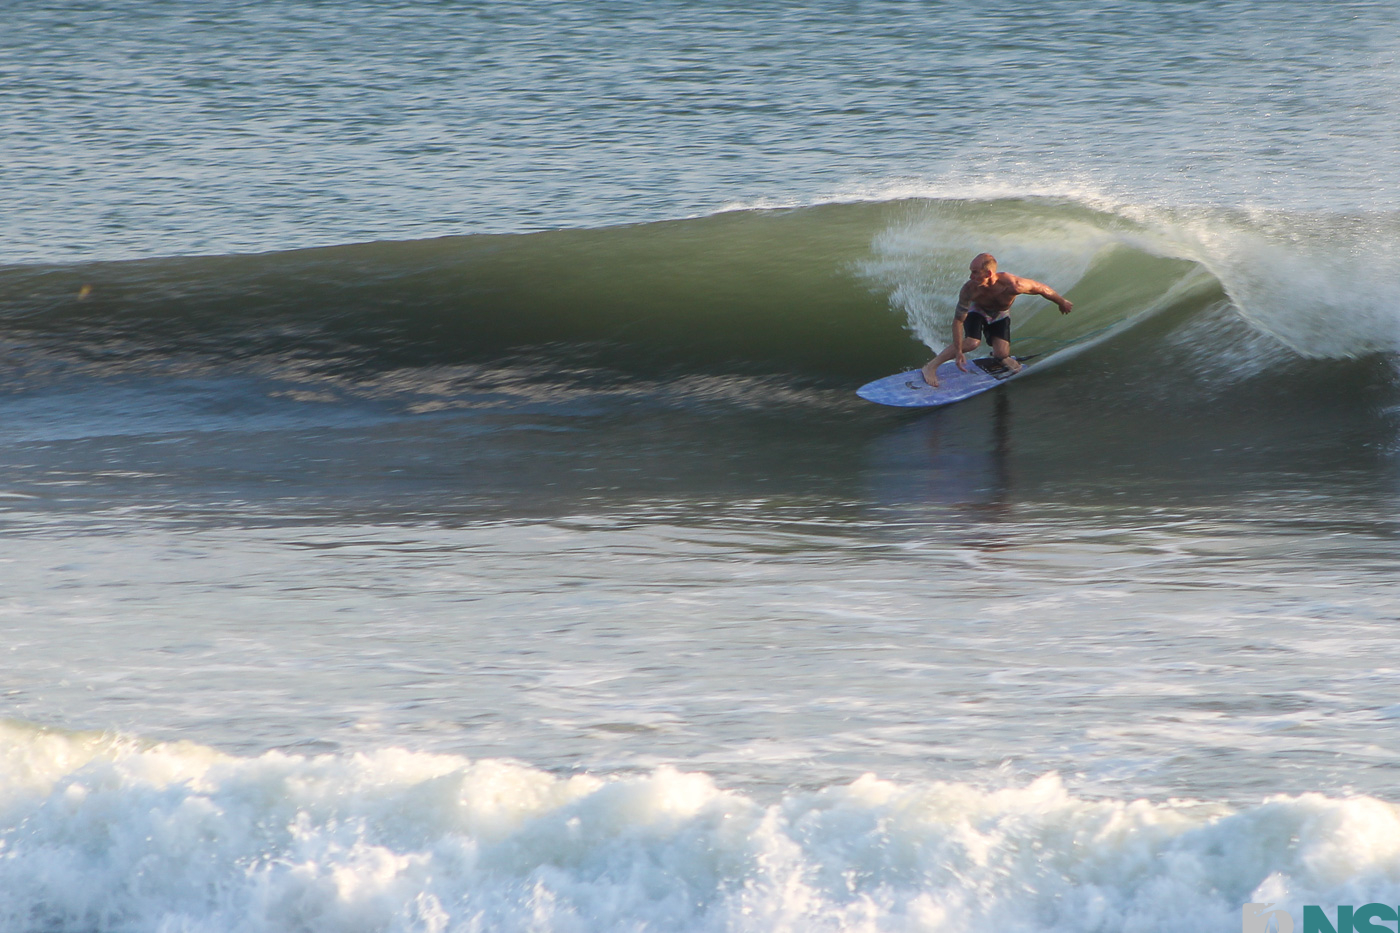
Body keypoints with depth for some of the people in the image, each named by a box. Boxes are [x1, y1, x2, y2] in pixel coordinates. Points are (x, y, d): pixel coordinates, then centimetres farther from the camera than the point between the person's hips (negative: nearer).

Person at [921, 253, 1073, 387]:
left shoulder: (1012, 285, -41)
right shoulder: (969, 290, -38)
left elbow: (1042, 289, -23)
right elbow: (958, 320, -27)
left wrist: (1062, 302, -5)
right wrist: (958, 352, -29)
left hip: (1000, 316, 1)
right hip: (977, 311, -1)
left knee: (1001, 354, -12)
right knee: (972, 342, -26)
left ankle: (1003, 358, 28)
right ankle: (931, 366, -13)